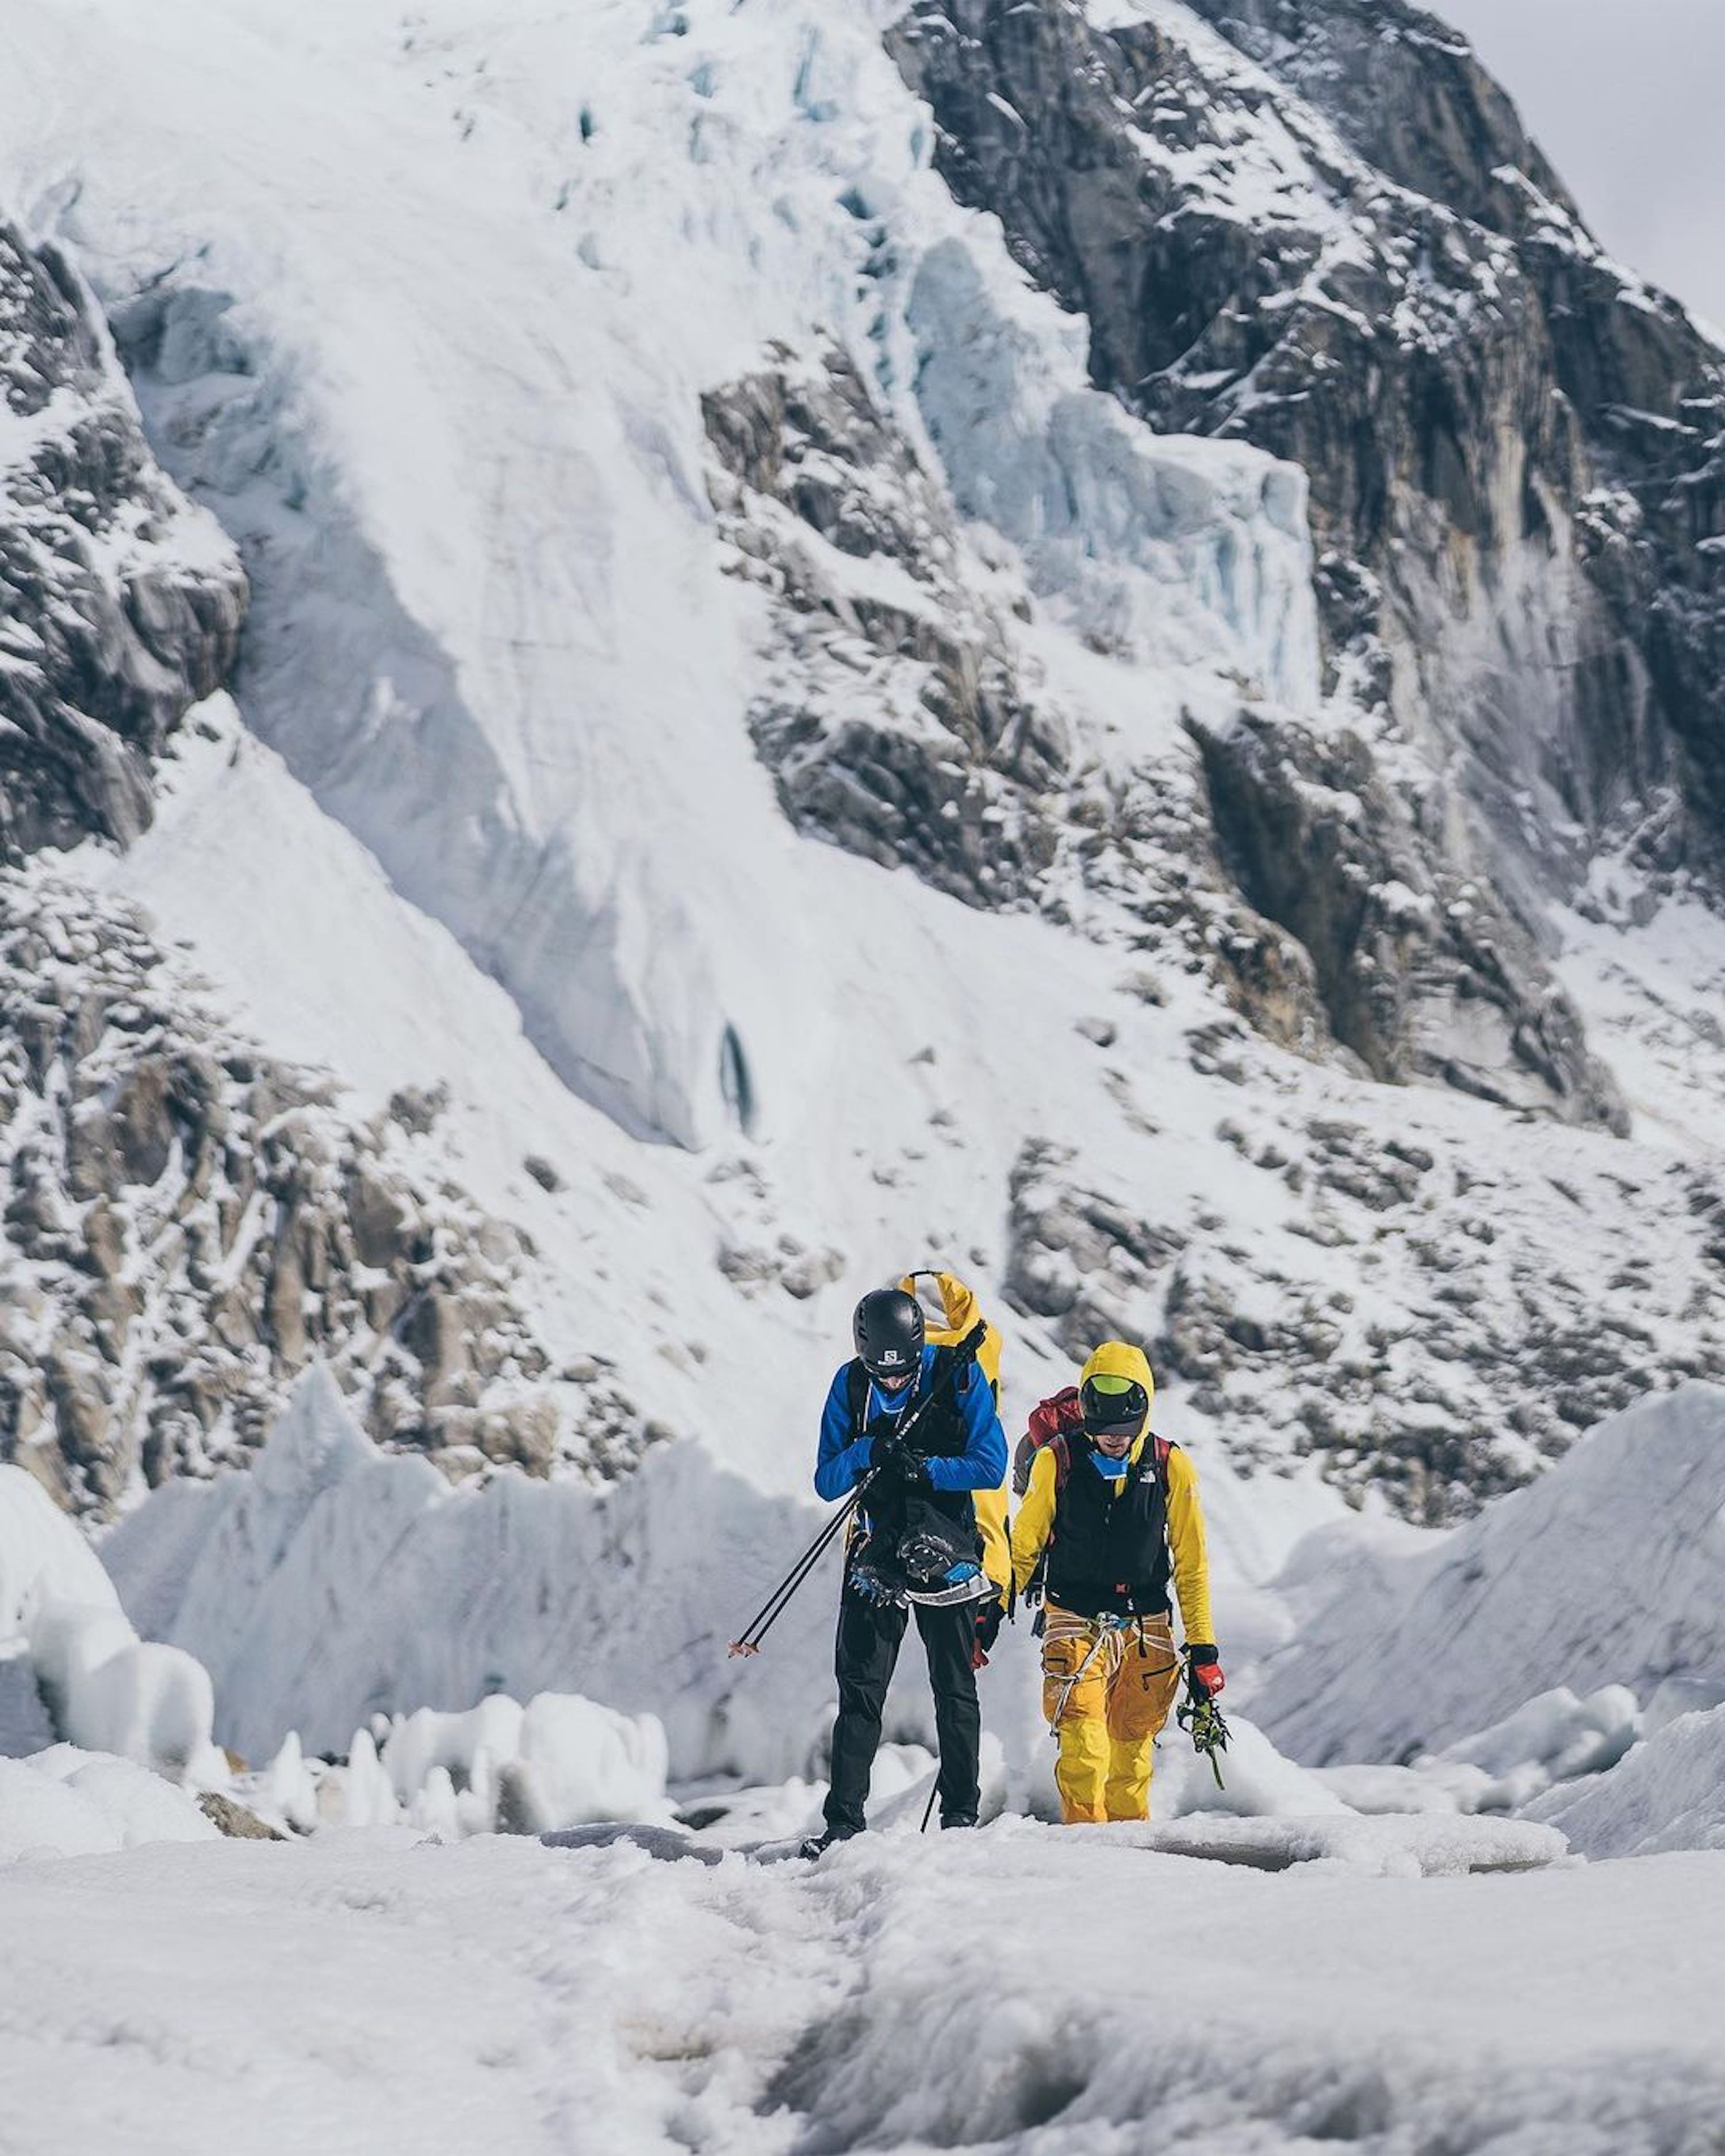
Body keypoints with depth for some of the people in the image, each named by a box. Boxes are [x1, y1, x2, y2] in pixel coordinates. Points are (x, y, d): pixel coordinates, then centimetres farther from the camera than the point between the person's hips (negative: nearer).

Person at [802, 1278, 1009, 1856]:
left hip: (947, 1550, -2)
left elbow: (990, 1468, -14)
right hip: (879, 1548, 2)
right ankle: (844, 1819, -2)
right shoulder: (850, 1385, -2)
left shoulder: (960, 1375, -10)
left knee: (954, 1687, 4)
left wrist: (925, 1467, -27)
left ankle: (960, 1813, 13)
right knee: (859, 1688, -2)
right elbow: (826, 1482, -3)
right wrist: (867, 1452, -23)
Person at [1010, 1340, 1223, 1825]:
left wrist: (1203, 1646, 3)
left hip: (1146, 1628, 2)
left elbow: (1191, 1563, 5)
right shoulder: (1056, 1460, -5)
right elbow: (1024, 1545, 7)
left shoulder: (1171, 1467, -2)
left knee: (1132, 1748, 10)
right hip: (1074, 1621, -2)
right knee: (1083, 1745, -18)